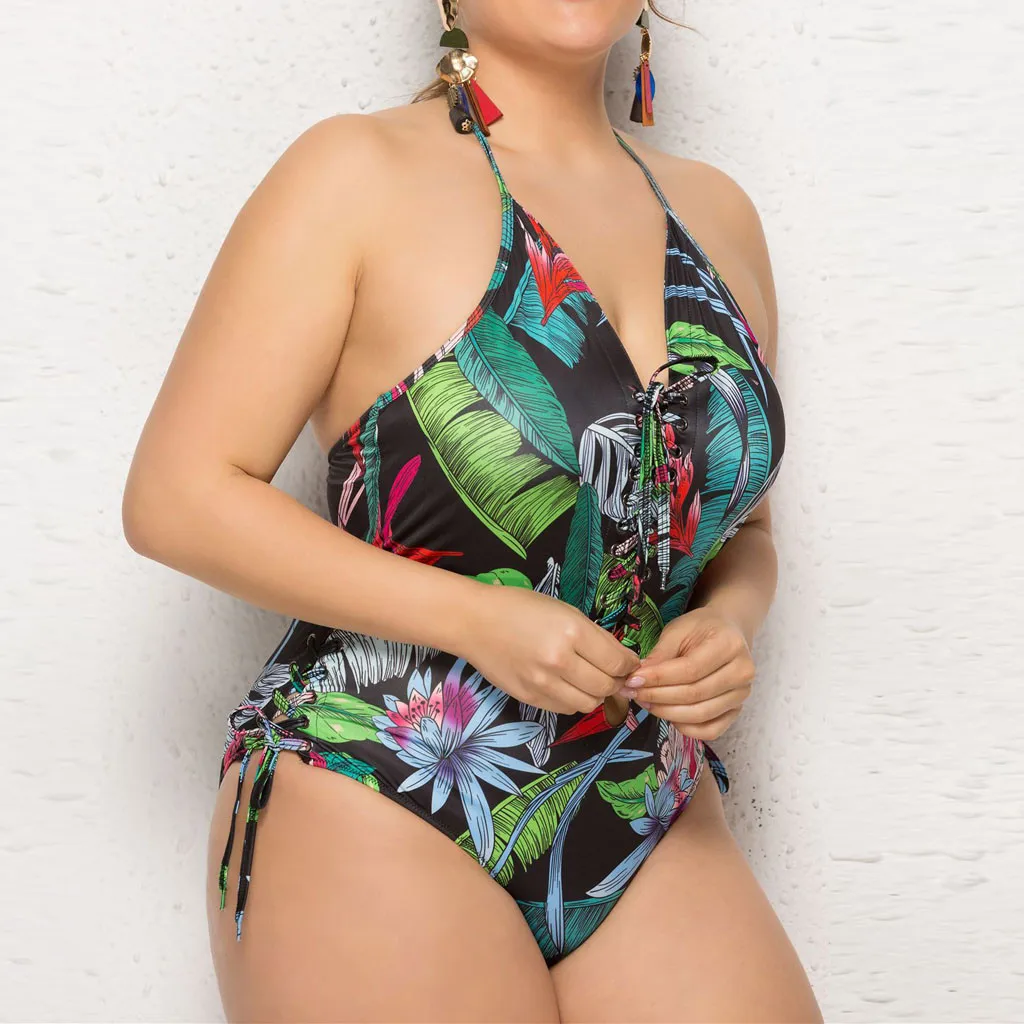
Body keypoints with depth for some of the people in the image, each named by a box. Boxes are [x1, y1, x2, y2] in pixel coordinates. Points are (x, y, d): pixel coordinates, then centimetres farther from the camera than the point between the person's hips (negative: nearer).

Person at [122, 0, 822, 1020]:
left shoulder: (716, 213, 11)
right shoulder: (362, 172, -6)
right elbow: (176, 498, -10)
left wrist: (726, 624, -3)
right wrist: (477, 619, -16)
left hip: (650, 830, 5)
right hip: (378, 820, -5)